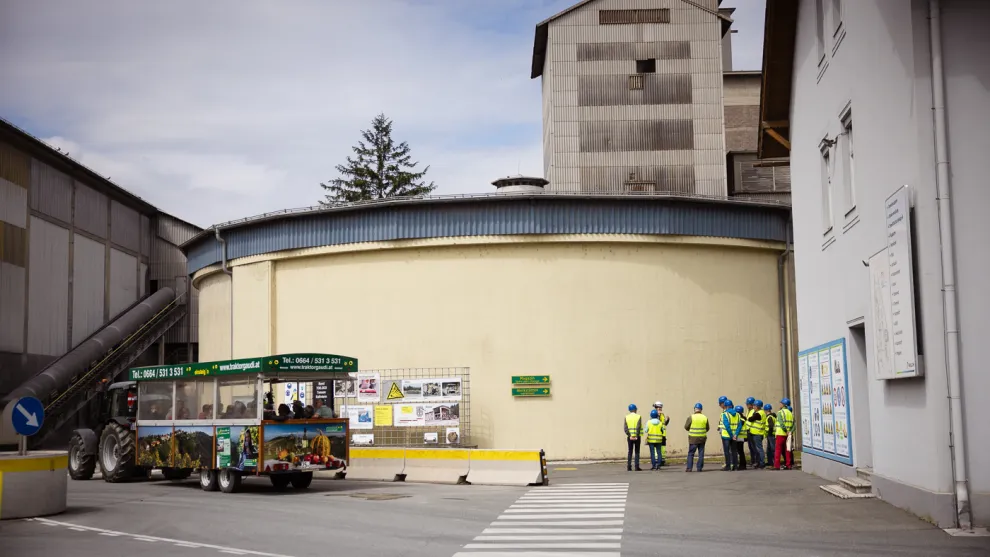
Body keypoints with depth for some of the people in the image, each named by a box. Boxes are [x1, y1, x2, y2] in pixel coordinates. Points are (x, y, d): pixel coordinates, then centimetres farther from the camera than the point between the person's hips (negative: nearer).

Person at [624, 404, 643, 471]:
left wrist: (629, 435, -8)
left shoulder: (626, 417, 4)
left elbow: (625, 427, -5)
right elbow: (638, 427, -13)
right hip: (637, 437, -2)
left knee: (630, 452, 9)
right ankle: (637, 467, 0)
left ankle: (629, 467, 5)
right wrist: (637, 436, -12)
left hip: (629, 437, 2)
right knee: (637, 452, 4)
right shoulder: (638, 416, -3)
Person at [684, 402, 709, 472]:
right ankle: (699, 468, 8)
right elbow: (707, 428, 11)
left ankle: (689, 468, -3)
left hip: (693, 438, -3)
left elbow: (686, 427, -2)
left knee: (691, 453, 2)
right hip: (702, 438, 3)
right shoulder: (705, 417, 3)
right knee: (701, 454, 9)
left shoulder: (691, 417, -8)